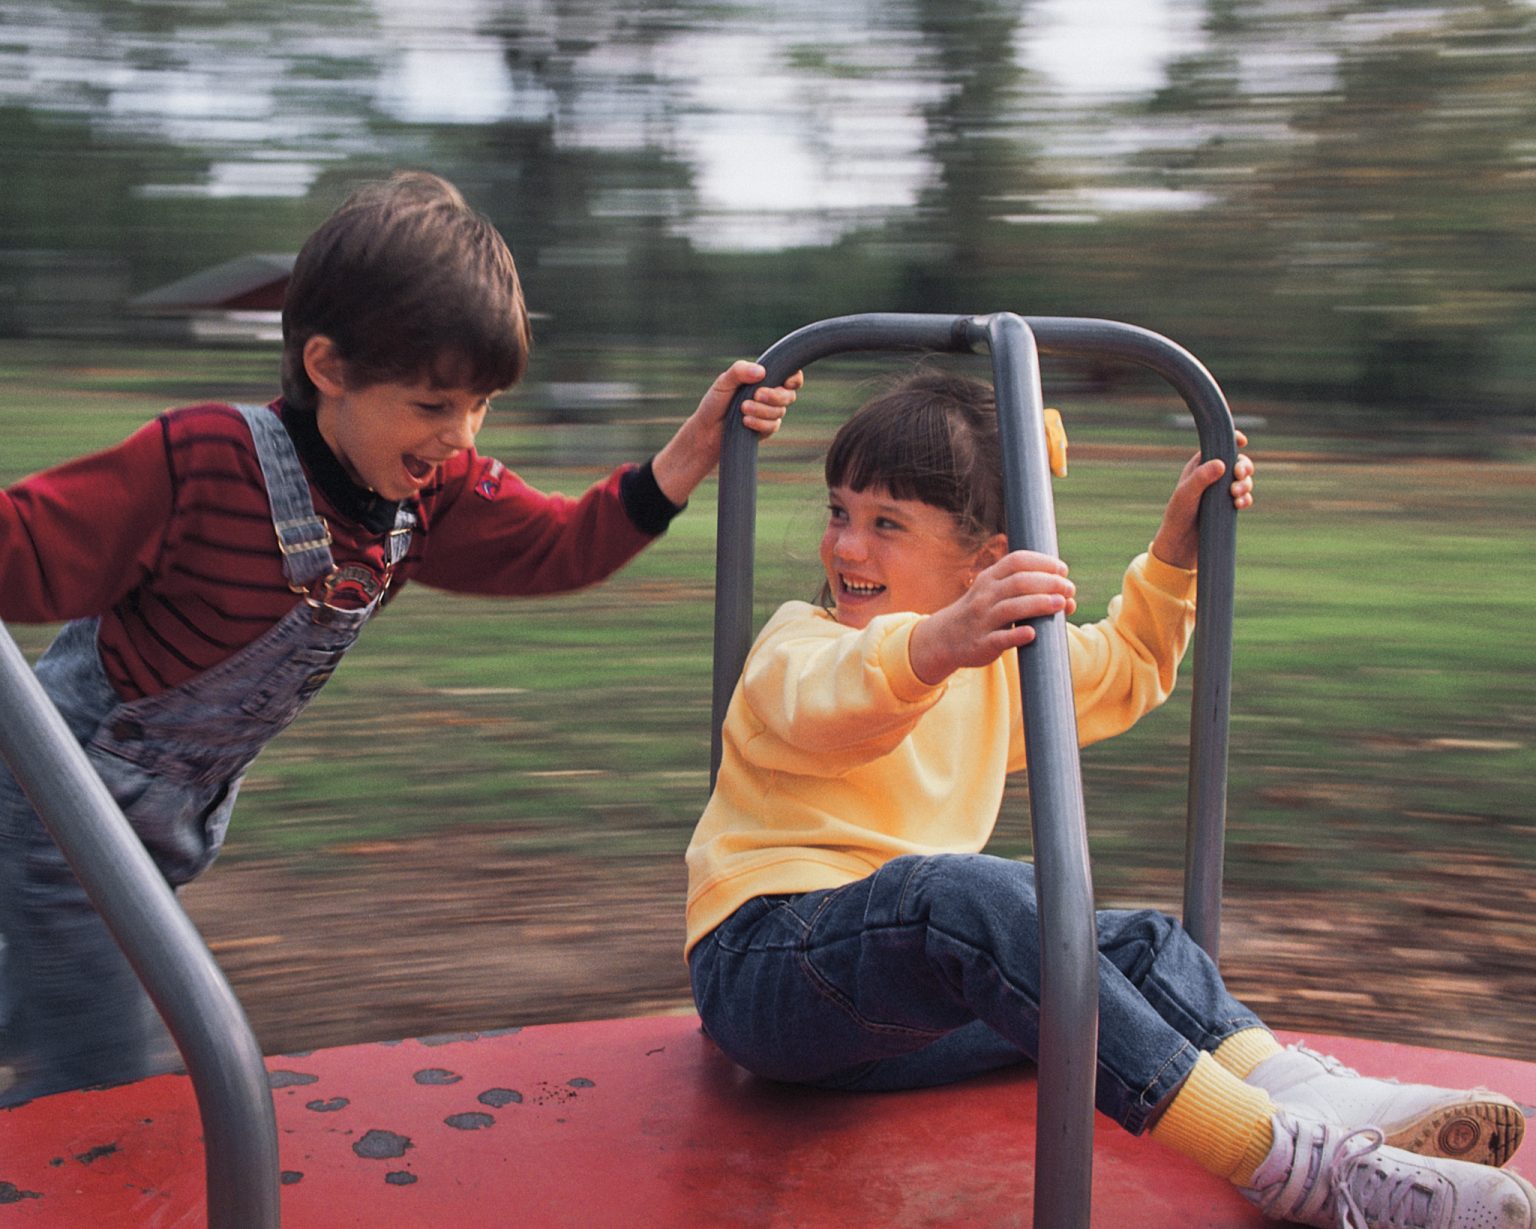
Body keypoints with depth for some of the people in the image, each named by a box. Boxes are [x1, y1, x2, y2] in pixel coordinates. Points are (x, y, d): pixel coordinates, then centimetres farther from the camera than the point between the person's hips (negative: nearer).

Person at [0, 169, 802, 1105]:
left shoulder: (437, 491, -9)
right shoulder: (201, 465, -30)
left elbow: (562, 545, -1)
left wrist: (695, 451, -11)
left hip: (184, 809, 7)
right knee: (107, 1094, 0)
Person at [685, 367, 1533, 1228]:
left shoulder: (994, 664, 16)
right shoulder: (798, 641, -6)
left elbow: (1125, 674, 32)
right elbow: (827, 701, -33)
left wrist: (1178, 544, 21)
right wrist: (939, 645, -55)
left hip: (889, 1017, 8)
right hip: (766, 957, -8)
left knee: (1136, 941, -4)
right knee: (970, 891, -35)